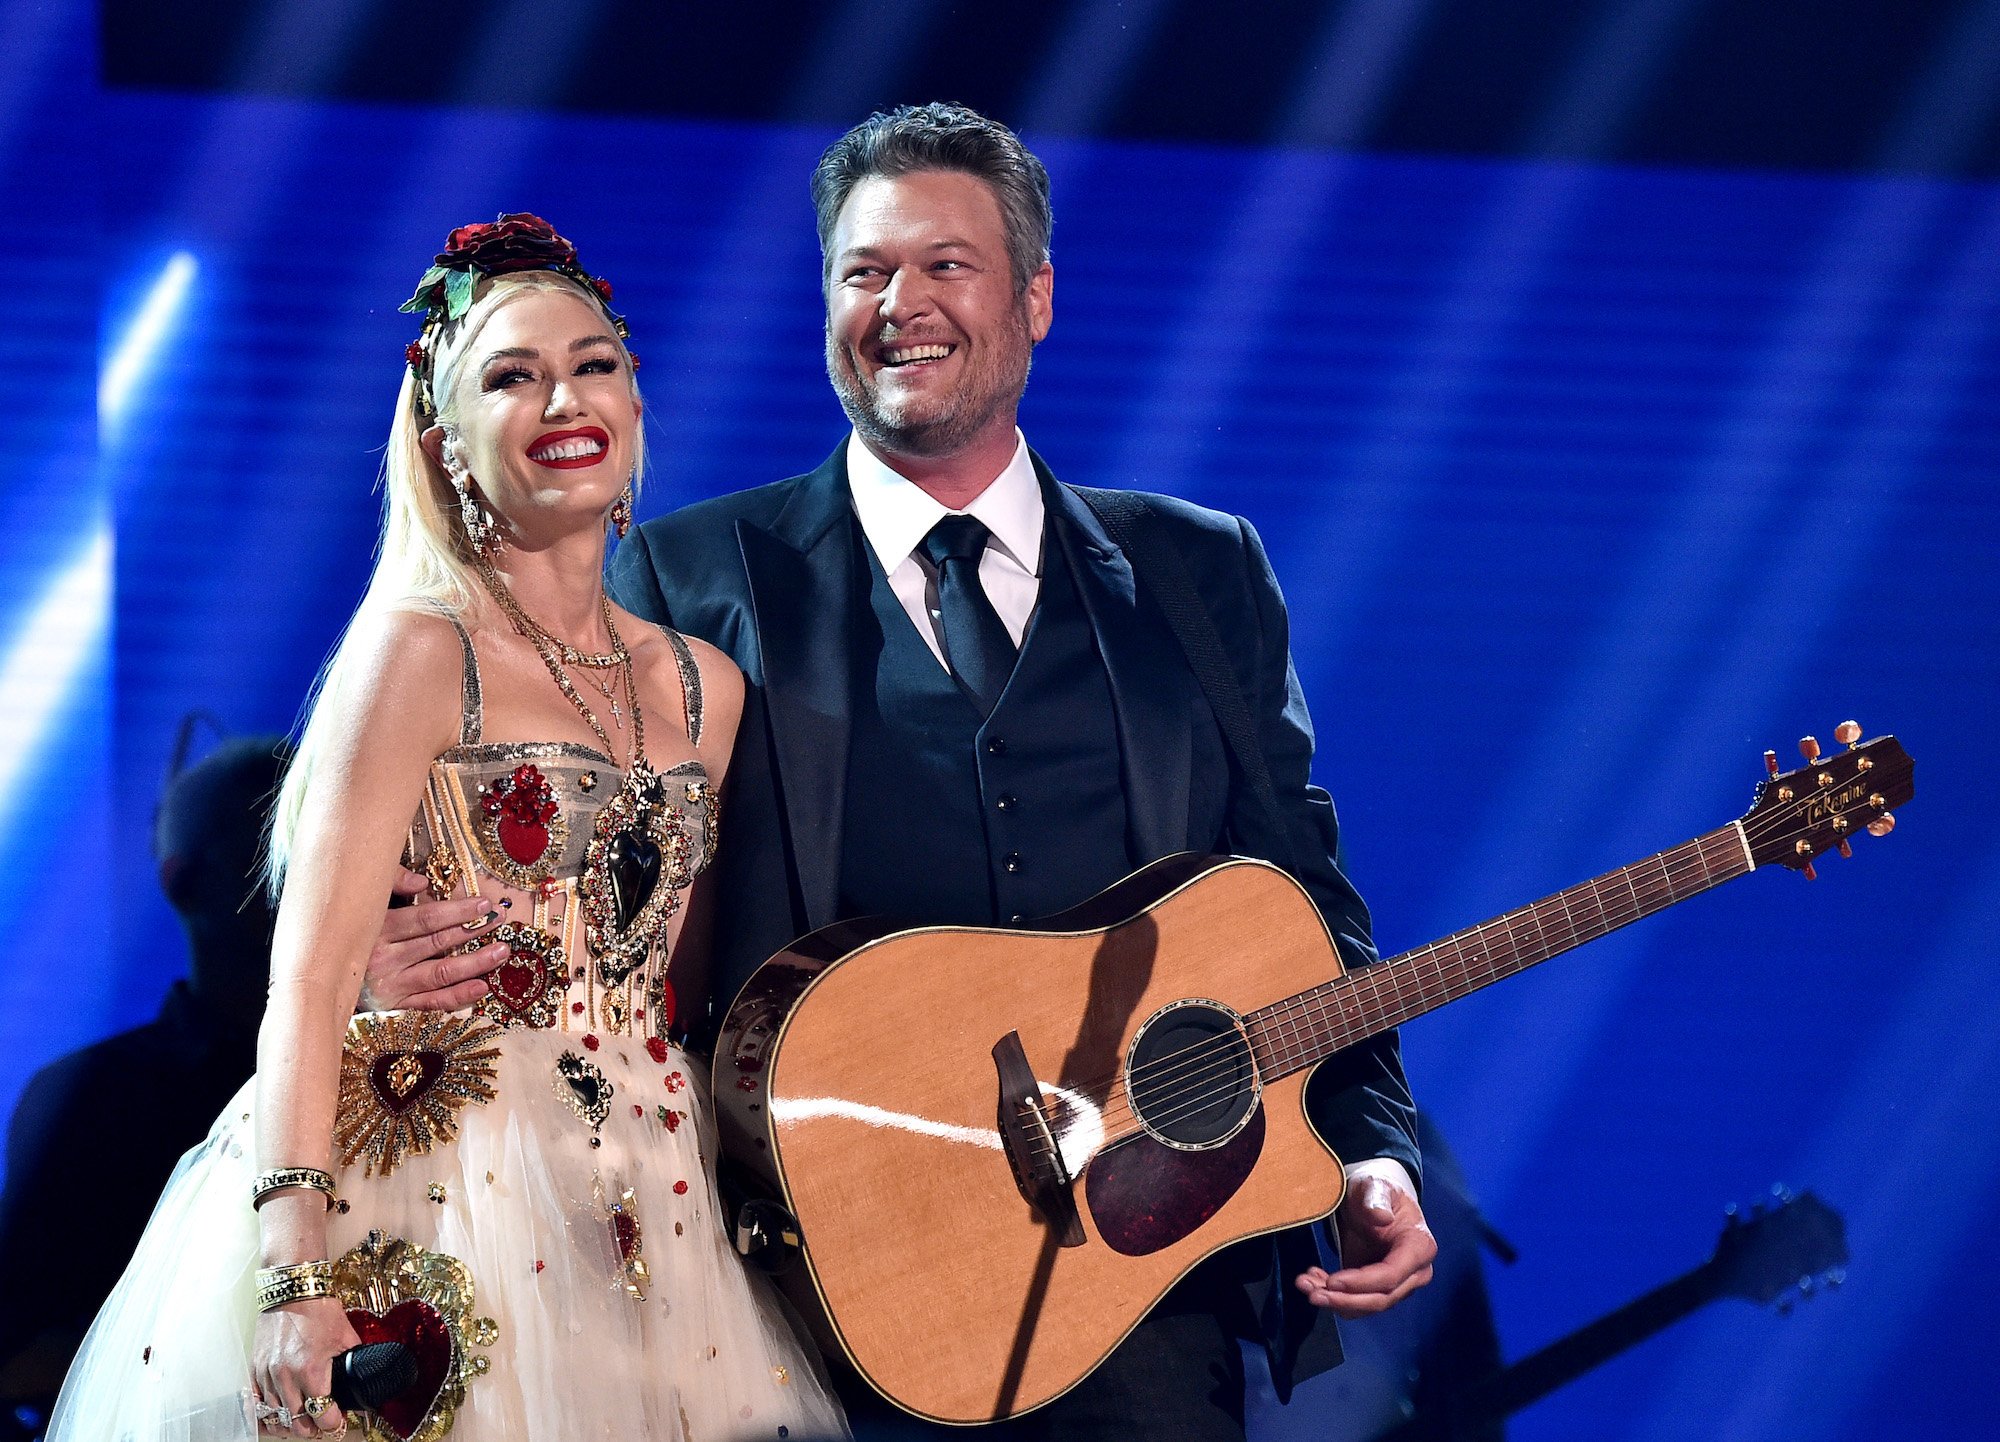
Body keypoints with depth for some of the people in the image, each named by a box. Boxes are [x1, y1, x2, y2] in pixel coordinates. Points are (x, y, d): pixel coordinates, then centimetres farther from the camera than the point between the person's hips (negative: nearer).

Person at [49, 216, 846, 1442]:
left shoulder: (706, 687, 12)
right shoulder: (419, 648, -6)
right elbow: (310, 980, -13)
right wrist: (297, 1274, -24)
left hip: (644, 1222, 5)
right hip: (424, 1221, -5)